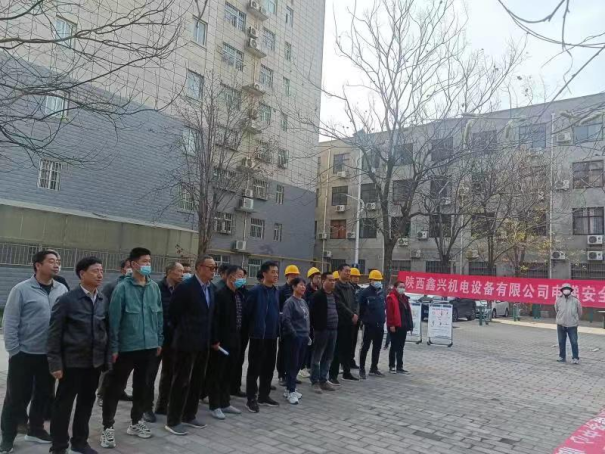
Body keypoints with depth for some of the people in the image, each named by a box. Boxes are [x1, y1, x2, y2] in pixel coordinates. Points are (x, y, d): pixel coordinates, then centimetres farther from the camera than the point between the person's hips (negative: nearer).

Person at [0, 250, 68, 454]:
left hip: (50, 354, 4)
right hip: (25, 354, -4)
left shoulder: (62, 290, 1)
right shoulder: (21, 289, -10)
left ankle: (36, 429, 33)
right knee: (17, 396, 7)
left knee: (44, 394, 15)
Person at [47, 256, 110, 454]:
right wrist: (55, 363, -12)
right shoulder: (67, 300, -11)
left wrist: (107, 357, 5)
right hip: (72, 361, -5)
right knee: (64, 404, 8)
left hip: (95, 361, 5)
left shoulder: (103, 300, 4)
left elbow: (107, 330, 8)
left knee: (87, 402, 16)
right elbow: (54, 333, -10)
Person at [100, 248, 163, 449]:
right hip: (127, 347, -5)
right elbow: (114, 319, -11)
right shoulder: (123, 288, -12)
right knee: (116, 387, 5)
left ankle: (136, 422, 33)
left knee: (141, 385, 17)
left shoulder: (154, 287, 2)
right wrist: (113, 347, -11)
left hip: (149, 346, 5)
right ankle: (108, 427, 19)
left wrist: (159, 341, 10)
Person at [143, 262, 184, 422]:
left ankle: (162, 405, 24)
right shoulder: (157, 288, -10)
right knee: (151, 373, 3)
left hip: (173, 337, 6)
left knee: (169, 372, 13)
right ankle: (147, 408, 13)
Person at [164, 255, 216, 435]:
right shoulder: (185, 287, -15)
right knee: (181, 382, 2)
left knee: (197, 381, 15)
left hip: (203, 343, 8)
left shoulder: (211, 287, 8)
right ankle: (173, 421, 14)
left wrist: (211, 338, 12)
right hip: (187, 343, -7)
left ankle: (189, 416, 30)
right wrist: (180, 334, 1)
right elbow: (173, 314, -9)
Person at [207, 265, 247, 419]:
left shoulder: (240, 295, 10)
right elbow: (214, 319, -17)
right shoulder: (220, 294, -14)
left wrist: (241, 337, 10)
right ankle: (215, 406, 14)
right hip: (222, 340, -7)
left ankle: (225, 403, 27)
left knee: (228, 373, 16)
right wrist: (215, 340, -19)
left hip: (235, 340, 8)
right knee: (216, 374, 5)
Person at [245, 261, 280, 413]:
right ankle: (251, 399, 11)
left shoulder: (276, 291, 8)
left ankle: (264, 396, 26)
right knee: (255, 368, 1)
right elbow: (247, 312, -9)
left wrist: (277, 329, 12)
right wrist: (252, 328, 0)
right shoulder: (255, 291, -12)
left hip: (272, 335, 7)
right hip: (258, 336, -6)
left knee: (269, 367, 14)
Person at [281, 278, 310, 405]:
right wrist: (294, 334, -18)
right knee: (292, 364, -2)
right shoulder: (290, 302, -11)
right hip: (293, 337, -8)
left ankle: (290, 389, 24)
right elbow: (286, 320, -18)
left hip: (303, 337, 8)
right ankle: (291, 391, 6)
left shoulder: (303, 301, 12)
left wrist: (307, 334, 12)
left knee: (298, 364, 12)